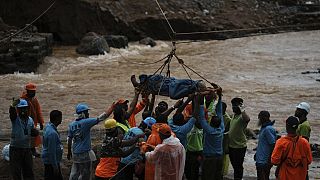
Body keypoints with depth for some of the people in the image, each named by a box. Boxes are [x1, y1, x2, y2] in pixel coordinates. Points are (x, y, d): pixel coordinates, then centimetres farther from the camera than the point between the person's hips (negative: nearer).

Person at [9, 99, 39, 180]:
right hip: (15, 149, -4)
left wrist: (35, 132, -9)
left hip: (27, 149, 4)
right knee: (16, 172, 0)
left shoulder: (30, 120, 8)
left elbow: (34, 133, 14)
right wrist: (13, 105, -47)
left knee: (29, 171, 9)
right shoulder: (15, 118, -6)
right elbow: (11, 112, -28)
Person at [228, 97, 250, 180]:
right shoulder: (233, 115, 12)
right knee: (234, 165, 21)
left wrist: (242, 110, -34)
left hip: (239, 146, -9)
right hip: (231, 145, 9)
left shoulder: (242, 116, -16)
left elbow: (247, 119, -41)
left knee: (238, 166, 0)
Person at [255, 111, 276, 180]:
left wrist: (269, 160, -21)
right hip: (260, 160, 10)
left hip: (264, 161, -10)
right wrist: (257, 153, 23)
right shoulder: (263, 128, 11)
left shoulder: (268, 129, -20)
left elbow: (273, 145, -22)